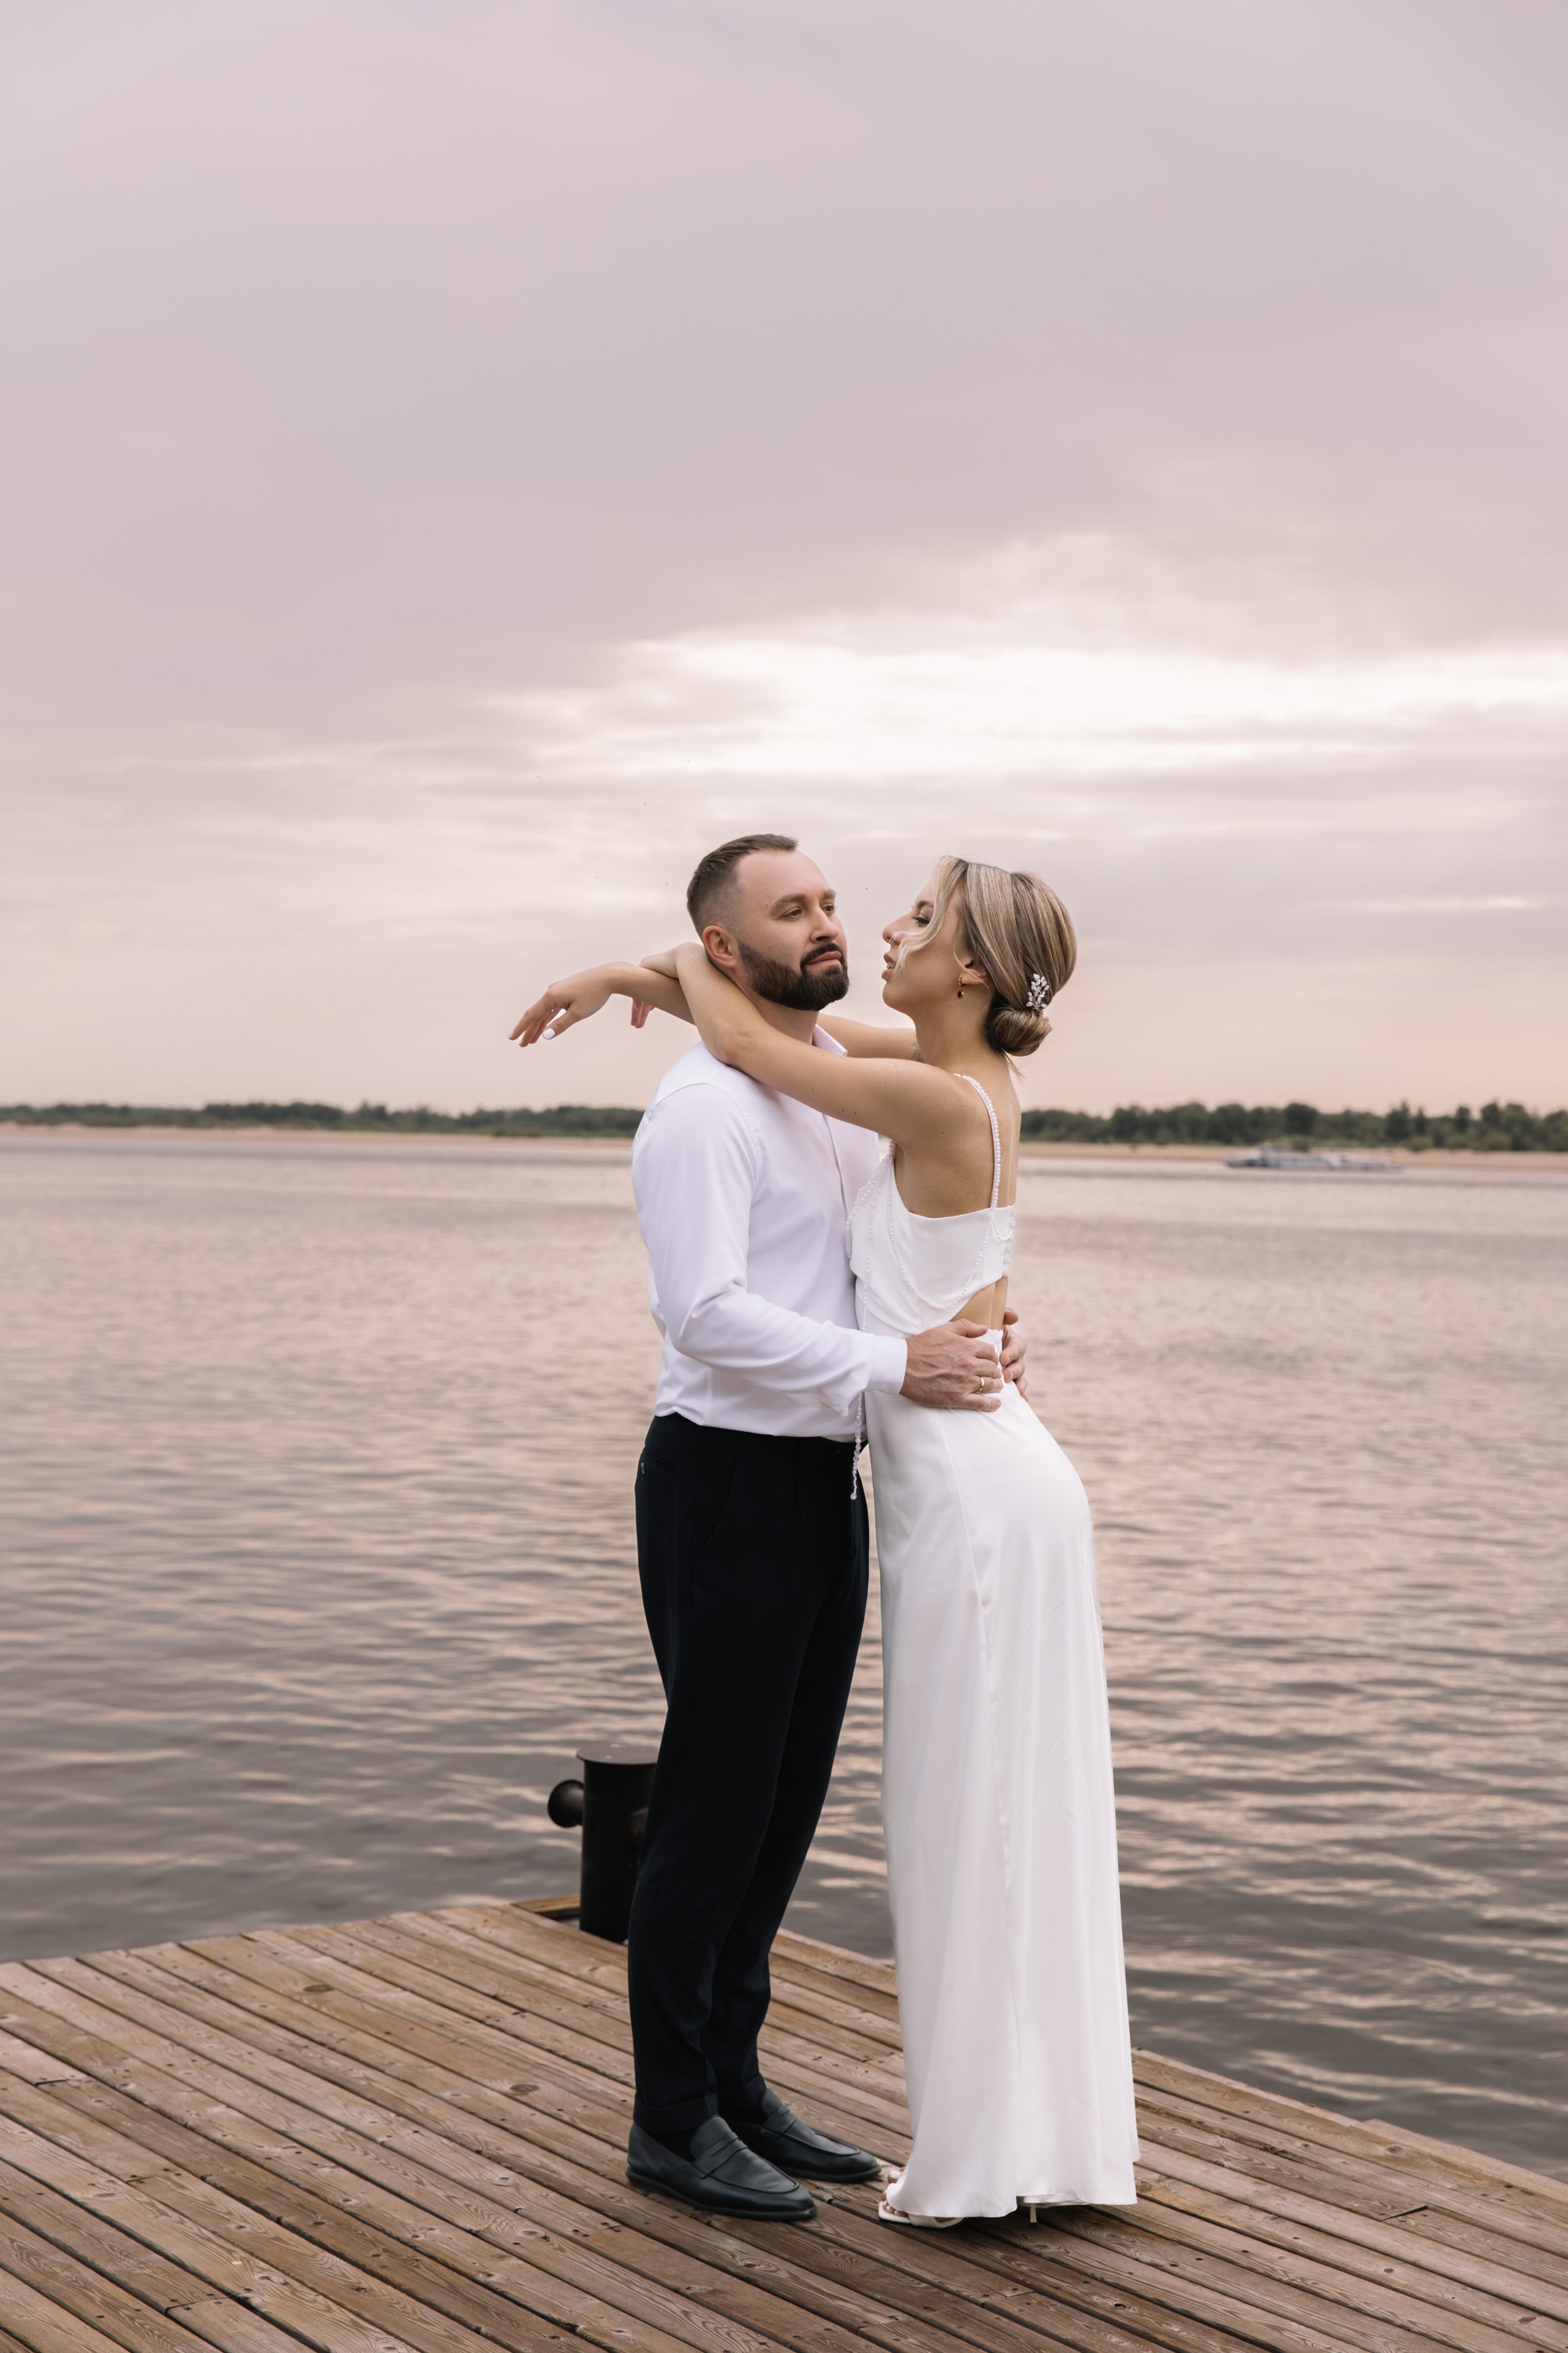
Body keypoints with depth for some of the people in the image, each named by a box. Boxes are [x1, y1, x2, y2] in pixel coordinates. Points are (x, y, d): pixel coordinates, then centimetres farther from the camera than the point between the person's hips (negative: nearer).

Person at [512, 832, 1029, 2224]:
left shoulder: (848, 1086, 14)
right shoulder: (705, 1106, -14)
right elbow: (710, 1314, -24)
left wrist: (973, 1332, -2)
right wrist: (892, 1367, -24)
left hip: (827, 1482, 9)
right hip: (729, 1482, -9)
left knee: (787, 1798, 15)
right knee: (714, 1806, 0)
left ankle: (733, 2083, 28)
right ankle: (673, 2122, 13)